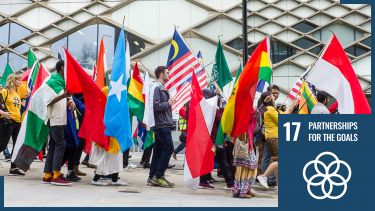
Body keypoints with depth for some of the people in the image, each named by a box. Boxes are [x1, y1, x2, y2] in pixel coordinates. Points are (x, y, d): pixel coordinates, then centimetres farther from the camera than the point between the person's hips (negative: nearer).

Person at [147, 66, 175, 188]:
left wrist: (170, 102, 7)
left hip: (161, 124, 10)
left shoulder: (162, 88, 19)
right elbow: (156, 106, -17)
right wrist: (168, 103, -7)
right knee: (168, 148, -11)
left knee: (158, 150, 9)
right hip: (162, 124, -10)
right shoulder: (157, 88, -10)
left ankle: (153, 177, 12)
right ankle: (158, 176, -10)